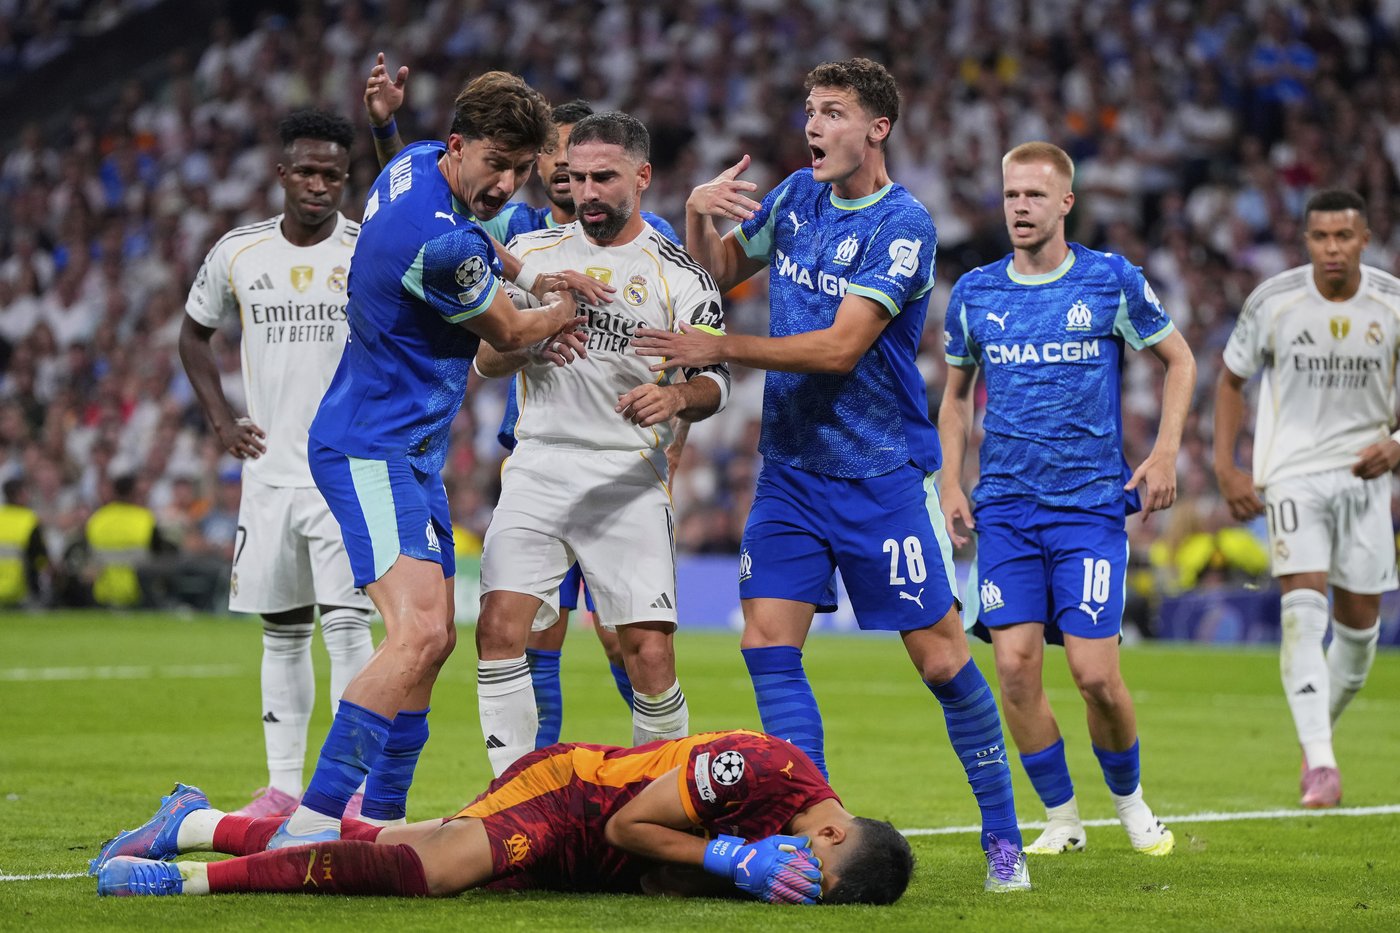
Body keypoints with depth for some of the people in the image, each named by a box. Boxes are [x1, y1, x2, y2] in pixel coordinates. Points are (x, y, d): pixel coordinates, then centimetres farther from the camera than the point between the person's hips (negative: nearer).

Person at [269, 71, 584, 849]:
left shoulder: (416, 167, 5)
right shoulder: (443, 243, -24)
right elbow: (506, 333, -6)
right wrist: (565, 311, 14)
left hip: (411, 453, 11)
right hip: (373, 453, -11)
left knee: (434, 639, 12)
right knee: (419, 630, -24)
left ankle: (380, 821, 16)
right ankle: (312, 822, -28)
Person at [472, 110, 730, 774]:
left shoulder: (677, 276, 3)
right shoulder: (532, 253, 12)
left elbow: (714, 382, 3)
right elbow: (487, 360, 11)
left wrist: (678, 397, -20)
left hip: (628, 476, -2)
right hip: (536, 465, 2)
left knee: (648, 654, -10)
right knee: (500, 627, -13)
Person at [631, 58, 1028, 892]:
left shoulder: (902, 224, -13)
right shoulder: (796, 197, 7)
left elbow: (841, 348, -21)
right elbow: (719, 274, 20)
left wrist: (721, 349, -21)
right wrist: (699, 212, -1)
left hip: (883, 474, -6)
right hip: (791, 469, 6)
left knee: (942, 659, -3)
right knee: (768, 645, -6)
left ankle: (1004, 835, 12)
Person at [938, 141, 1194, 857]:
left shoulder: (1113, 281, -1)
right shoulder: (974, 293, 6)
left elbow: (1178, 359, 11)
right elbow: (955, 394, 19)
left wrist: (1165, 453, 0)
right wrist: (950, 481, 8)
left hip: (1092, 504, -2)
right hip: (1004, 509, 3)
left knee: (1095, 673, -9)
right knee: (1015, 665, -8)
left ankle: (1130, 800, 17)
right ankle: (1061, 818, 8)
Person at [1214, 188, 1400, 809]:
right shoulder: (1273, 301, -7)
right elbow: (1231, 378, 6)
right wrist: (1226, 468, -1)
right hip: (1291, 472, -2)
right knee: (1303, 610, -18)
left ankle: (1320, 732, 30)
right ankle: (1319, 762, -23)